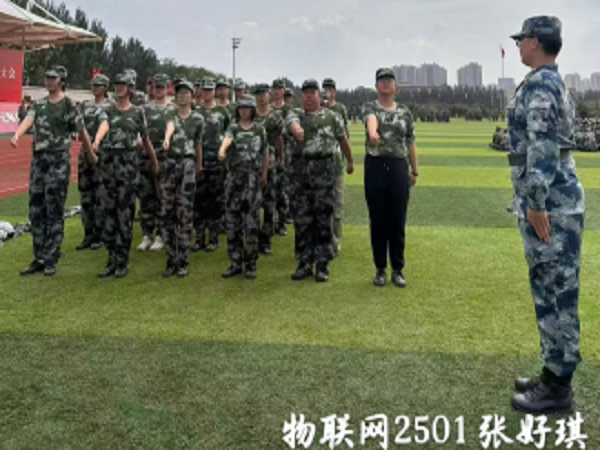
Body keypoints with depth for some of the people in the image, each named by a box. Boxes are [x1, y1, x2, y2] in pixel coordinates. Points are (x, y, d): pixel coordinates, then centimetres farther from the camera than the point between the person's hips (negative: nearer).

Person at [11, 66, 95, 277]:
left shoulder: (68, 105, -5)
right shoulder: (38, 104, 11)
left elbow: (82, 131, 0)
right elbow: (28, 119, -8)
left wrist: (91, 155, 7)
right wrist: (17, 134, -28)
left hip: (58, 160, -6)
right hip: (38, 158, 6)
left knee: (54, 212, -3)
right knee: (36, 211, 8)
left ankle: (51, 261, 4)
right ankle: (39, 259, 17)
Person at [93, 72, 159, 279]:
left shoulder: (137, 112, 6)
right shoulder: (107, 110, 8)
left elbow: (145, 139, 11)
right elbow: (104, 126, -13)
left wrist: (155, 161, 15)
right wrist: (96, 140, -34)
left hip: (128, 161, -3)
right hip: (109, 160, 3)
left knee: (125, 211, -4)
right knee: (109, 210, 6)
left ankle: (123, 261, 2)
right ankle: (112, 259, 15)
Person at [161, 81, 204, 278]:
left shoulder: (198, 118, 9)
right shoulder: (170, 114, 8)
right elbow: (170, 126, -16)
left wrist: (199, 165, 24)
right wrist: (166, 139, -37)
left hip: (187, 164, -1)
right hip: (169, 163, 1)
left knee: (185, 213, -4)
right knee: (168, 212, 4)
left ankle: (183, 262, 2)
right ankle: (171, 260, 11)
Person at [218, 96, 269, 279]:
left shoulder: (260, 130, 7)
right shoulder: (233, 128, 5)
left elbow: (265, 153, 17)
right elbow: (227, 139, -18)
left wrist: (264, 174, 19)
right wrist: (222, 150, -38)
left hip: (253, 178, -1)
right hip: (234, 177, 1)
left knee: (251, 221, -4)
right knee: (232, 221, 4)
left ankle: (251, 263, 5)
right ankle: (235, 262, 13)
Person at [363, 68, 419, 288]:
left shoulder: (405, 112, 10)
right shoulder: (370, 107, 2)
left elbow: (410, 143, 13)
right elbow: (371, 120, -24)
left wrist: (415, 171, 9)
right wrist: (372, 133, -47)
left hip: (399, 167, 2)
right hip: (375, 167, -2)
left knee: (398, 222, 4)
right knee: (378, 221, 5)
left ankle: (398, 270, 16)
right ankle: (380, 269, 16)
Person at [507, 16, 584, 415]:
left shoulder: (539, 84, -13)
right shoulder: (556, 83, 20)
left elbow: (542, 147, -23)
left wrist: (536, 203, -25)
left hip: (549, 200, -11)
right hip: (556, 196, 11)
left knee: (556, 292, -4)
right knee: (552, 291, 14)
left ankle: (559, 389, 5)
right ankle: (554, 374, 24)